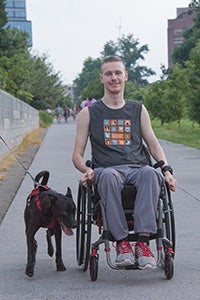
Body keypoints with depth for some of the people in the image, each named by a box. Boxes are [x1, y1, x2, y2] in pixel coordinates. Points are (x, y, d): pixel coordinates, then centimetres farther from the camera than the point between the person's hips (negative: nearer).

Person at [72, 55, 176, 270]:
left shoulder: (138, 110, 21)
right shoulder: (89, 113, 15)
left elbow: (153, 144, 19)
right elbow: (77, 155, 12)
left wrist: (166, 169, 0)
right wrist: (86, 170, -11)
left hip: (137, 168, 2)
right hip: (106, 169, -1)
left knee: (150, 173, -36)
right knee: (108, 176, -40)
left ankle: (143, 242, -44)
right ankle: (121, 242, -40)